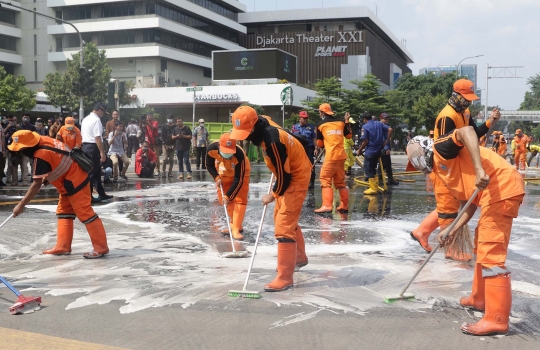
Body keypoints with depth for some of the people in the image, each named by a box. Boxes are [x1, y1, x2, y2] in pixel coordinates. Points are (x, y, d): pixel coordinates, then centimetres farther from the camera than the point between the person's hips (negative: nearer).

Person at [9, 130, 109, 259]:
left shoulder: (41, 155, -25)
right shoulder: (45, 140, -1)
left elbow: (36, 185, -23)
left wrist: (21, 205, -18)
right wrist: (46, 176, 15)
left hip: (74, 182, -10)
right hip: (69, 181, 10)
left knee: (85, 213, -7)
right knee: (63, 212, 13)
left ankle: (101, 247, -3)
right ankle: (63, 246, 17)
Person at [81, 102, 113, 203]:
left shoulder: (86, 119, 17)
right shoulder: (96, 120, -13)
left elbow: (82, 135, 20)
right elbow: (97, 138, -20)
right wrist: (102, 152, -20)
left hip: (85, 146, 10)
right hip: (93, 148, -10)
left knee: (96, 171, 16)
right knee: (92, 172, -4)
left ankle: (101, 194, 23)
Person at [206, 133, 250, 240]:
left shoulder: (239, 155, -42)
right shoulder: (212, 148, -32)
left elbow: (238, 180, -36)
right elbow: (209, 165, -11)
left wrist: (228, 196, -38)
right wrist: (216, 178, -25)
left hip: (240, 172, -4)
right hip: (225, 173, 4)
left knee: (240, 199, -15)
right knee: (222, 198, 6)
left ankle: (236, 229, -14)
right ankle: (234, 224, 22)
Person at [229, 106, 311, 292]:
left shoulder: (272, 141, -34)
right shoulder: (263, 122, -8)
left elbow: (284, 174, -25)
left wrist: (273, 195, -9)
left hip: (296, 177, -10)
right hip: (288, 174, 10)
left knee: (283, 226, -12)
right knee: (283, 218, 23)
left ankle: (285, 278, -6)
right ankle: (299, 258, 42)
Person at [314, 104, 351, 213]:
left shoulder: (320, 124, 0)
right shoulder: (341, 122, 8)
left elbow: (319, 144, 3)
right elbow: (349, 136, 19)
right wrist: (347, 121, 27)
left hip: (330, 156, -5)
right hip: (341, 155, 5)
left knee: (325, 180, -3)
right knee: (340, 182, 14)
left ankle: (327, 206, -15)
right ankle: (344, 206, 18)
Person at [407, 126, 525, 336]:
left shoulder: (440, 149, 0)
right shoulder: (443, 171, 24)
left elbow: (466, 132, -21)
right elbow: (469, 204, 23)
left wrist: (479, 170, -28)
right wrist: (451, 231, 19)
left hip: (501, 188, -11)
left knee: (491, 254, -10)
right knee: (481, 247, 24)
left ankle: (497, 319, -7)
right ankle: (480, 299, 38)